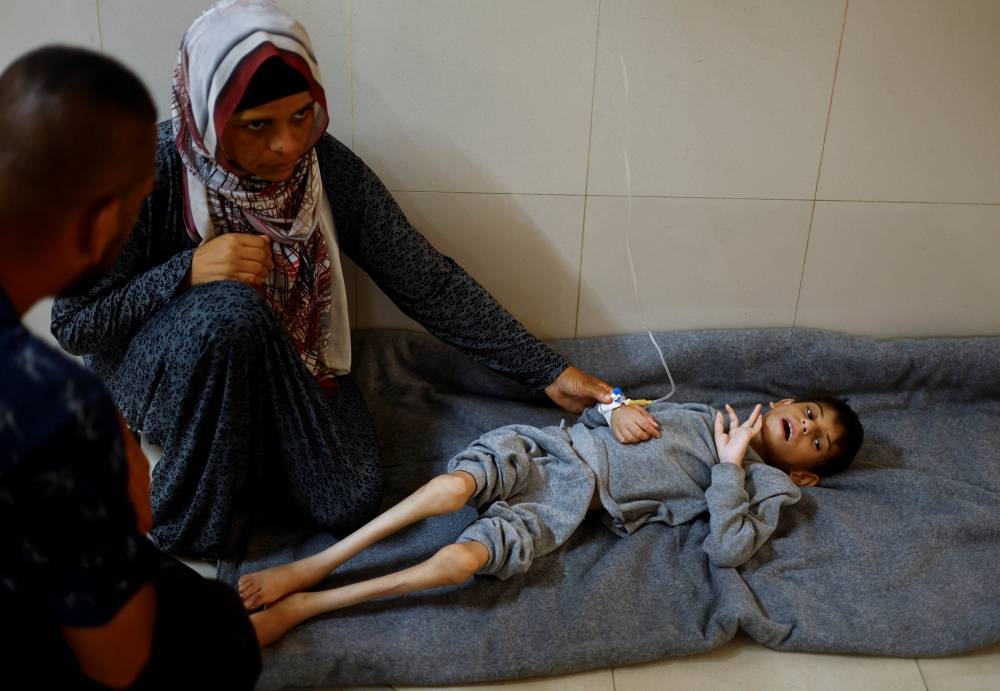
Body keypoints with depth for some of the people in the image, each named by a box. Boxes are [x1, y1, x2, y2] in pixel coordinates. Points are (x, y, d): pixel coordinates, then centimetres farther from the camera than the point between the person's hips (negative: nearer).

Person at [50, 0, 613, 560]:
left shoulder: (330, 168, -17)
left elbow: (429, 283, -12)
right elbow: (74, 323, -17)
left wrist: (549, 372, -13)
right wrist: (187, 272, -34)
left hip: (287, 365, 3)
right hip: (156, 366, -2)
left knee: (351, 500, -19)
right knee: (230, 309, -36)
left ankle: (236, 462, 12)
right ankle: (189, 528, -14)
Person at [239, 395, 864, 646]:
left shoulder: (766, 488, 13)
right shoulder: (713, 413, 26)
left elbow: (729, 551, -9)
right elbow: (598, 409, 26)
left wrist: (730, 464, -9)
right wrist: (615, 411, 3)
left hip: (578, 502, -3)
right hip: (554, 447, 3)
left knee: (464, 558, -29)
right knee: (456, 485, -29)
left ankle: (300, 607, -20)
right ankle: (310, 567, -19)